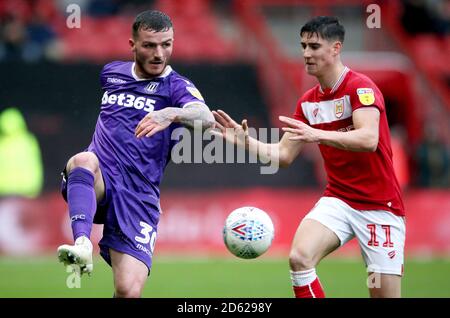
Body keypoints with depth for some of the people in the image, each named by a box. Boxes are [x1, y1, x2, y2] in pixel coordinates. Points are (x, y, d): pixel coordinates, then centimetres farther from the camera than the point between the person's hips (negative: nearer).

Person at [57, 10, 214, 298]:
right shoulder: (111, 73, 14)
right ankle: (82, 244, -51)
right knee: (83, 160, -35)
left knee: (129, 291, -16)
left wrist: (172, 114, -42)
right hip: (98, 183, 2)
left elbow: (207, 119, -23)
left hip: (138, 196, -2)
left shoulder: (177, 87, 0)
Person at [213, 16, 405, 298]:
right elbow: (284, 155, 10)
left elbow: (368, 139, -30)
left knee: (385, 292, -8)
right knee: (299, 257, -22)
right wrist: (245, 141, -6)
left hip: (379, 205, -5)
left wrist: (318, 135, -42)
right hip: (338, 199, 5)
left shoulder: (361, 87, -14)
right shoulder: (308, 102, 7)